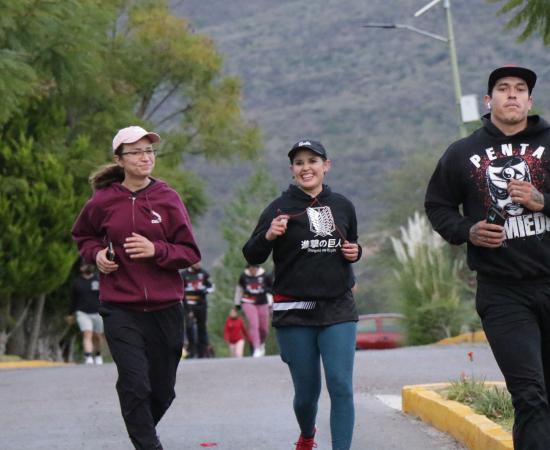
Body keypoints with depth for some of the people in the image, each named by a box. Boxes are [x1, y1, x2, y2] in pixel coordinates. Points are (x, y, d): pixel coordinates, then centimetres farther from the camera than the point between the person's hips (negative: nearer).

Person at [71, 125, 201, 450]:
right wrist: (96, 253, -1)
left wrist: (156, 250, -16)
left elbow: (191, 253, 1)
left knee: (163, 390, 11)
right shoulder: (103, 201, 0)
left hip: (165, 309, 1)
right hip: (121, 310, -1)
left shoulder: (168, 198, -1)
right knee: (135, 384, -15)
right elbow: (83, 236, 20)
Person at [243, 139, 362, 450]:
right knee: (307, 389, 8)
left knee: (341, 386, -12)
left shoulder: (342, 206, 9)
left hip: (338, 309, 2)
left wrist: (355, 252, 3)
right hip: (295, 313, -2)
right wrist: (268, 235, -25)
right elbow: (252, 257, -5)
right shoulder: (281, 207, -2)